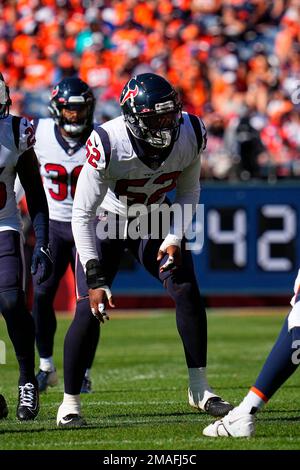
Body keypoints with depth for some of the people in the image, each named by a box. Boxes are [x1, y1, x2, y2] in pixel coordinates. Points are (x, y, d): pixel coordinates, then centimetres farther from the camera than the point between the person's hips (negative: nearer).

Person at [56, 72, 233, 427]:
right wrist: (94, 277, -30)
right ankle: (70, 402, 1)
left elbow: (188, 193, 0)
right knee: (89, 310, -13)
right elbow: (82, 215, -27)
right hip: (106, 223, -4)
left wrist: (175, 238, -14)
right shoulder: (109, 146, -34)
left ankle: (199, 389, 4)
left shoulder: (189, 135, -20)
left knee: (188, 293, -9)